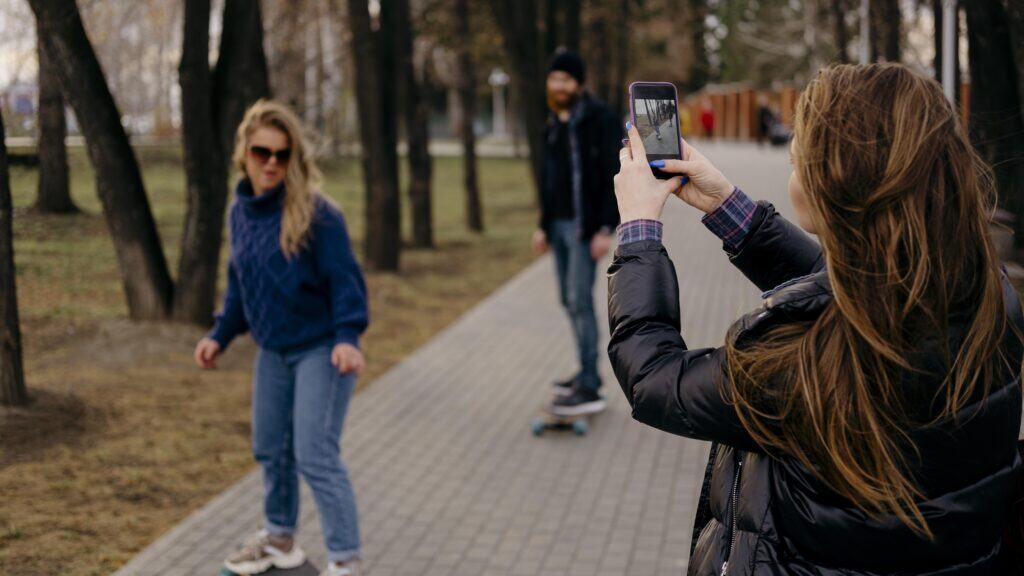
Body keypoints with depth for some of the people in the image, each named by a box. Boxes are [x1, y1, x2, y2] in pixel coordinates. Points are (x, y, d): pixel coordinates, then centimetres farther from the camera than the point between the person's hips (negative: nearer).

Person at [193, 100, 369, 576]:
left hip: (320, 351, -7)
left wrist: (347, 336, -26)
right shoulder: (240, 211, 4)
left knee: (316, 455, -9)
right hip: (272, 353, 7)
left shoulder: (317, 213, -17)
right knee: (270, 448, 16)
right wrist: (220, 335, 14)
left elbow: (344, 279, -16)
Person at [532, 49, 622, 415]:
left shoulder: (600, 121, -10)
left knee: (579, 300, -12)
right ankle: (587, 374, 21)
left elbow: (615, 176, -15)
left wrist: (606, 229, -20)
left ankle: (589, 389, -10)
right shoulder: (553, 126, 14)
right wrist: (544, 225, 19)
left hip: (586, 226, -8)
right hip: (560, 224, 8)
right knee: (569, 300, 10)